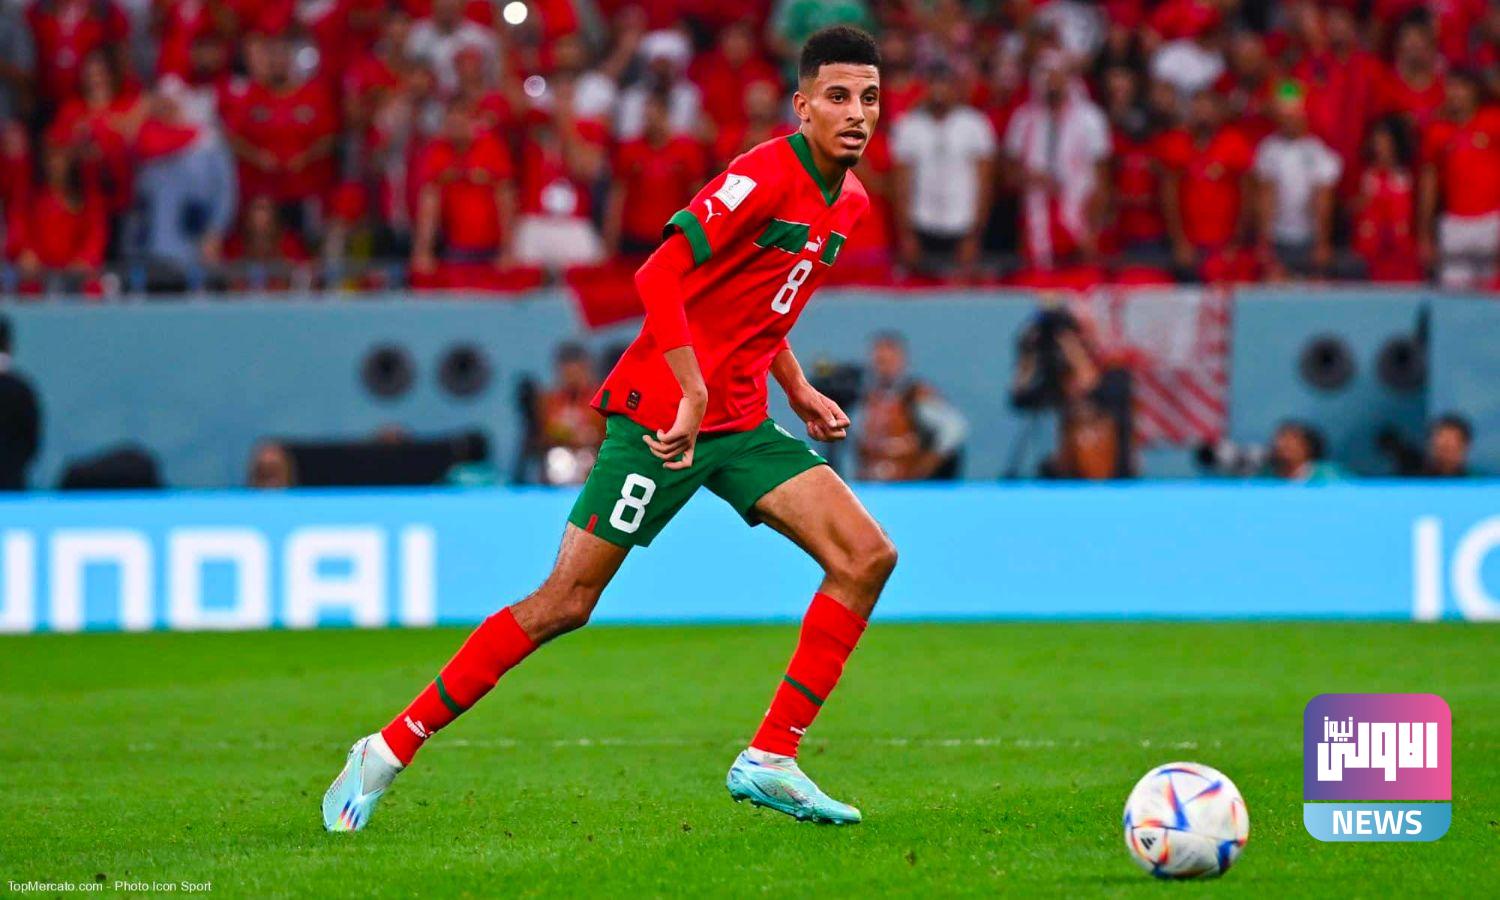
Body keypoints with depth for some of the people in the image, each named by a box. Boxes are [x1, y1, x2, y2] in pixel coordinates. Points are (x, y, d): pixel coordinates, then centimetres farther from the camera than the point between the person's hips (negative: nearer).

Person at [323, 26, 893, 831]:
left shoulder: (849, 203, 10)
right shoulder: (766, 175, -17)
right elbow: (659, 278, -26)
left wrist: (796, 387, 17)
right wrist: (696, 395, -29)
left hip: (739, 423, 8)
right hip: (660, 417, -8)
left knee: (867, 557, -7)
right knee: (564, 604, -7)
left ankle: (770, 760, -4)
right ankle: (389, 749, 4)